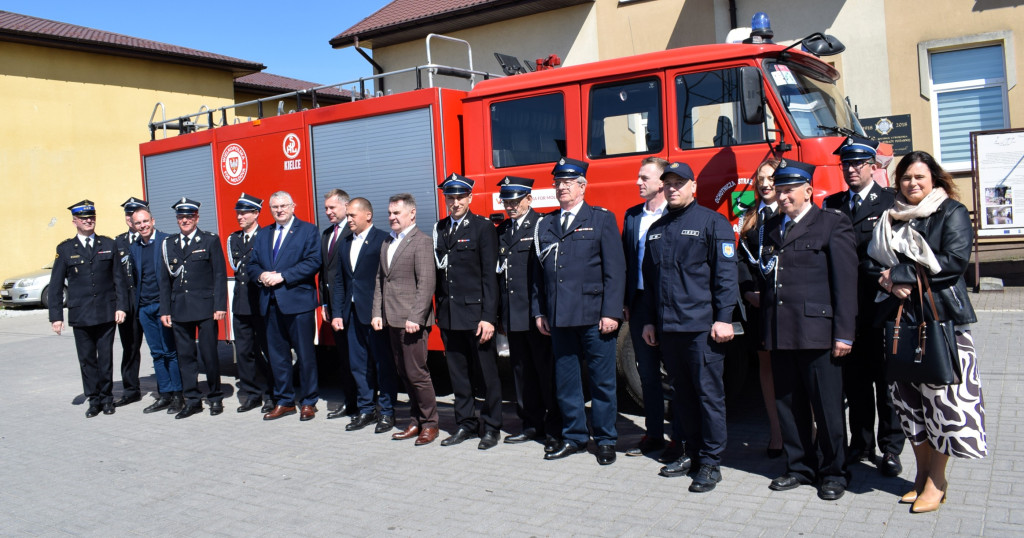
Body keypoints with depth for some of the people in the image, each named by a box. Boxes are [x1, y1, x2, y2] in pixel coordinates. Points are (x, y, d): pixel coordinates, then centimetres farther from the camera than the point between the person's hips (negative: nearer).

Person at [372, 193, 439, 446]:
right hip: (392, 320, 8)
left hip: (412, 320, -8)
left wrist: (415, 317, -20)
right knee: (405, 374, 12)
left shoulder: (421, 242, -9)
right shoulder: (387, 243, 17)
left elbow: (427, 283, -15)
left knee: (416, 373, -3)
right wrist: (377, 312, 10)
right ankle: (415, 422, 22)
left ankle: (429, 424, 10)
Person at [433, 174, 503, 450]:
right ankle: (465, 424, 24)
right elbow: (438, 273, 12)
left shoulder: (483, 228, -5)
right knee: (458, 375, 12)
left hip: (476, 314, -5)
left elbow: (490, 276, -9)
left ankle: (490, 427, 15)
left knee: (486, 374, 3)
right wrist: (440, 311, 8)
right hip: (449, 316, 5)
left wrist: (488, 317, -14)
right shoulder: (439, 229, 11)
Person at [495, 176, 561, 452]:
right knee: (522, 372, 12)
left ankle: (555, 429, 9)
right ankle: (532, 425, 24)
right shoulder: (502, 230, 15)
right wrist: (500, 314, 11)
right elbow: (498, 272, 15)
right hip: (512, 316, 7)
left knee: (547, 372, 0)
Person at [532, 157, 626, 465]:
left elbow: (615, 270, -5)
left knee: (602, 381, 4)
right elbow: (538, 272, 13)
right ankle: (574, 437, 23)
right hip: (560, 318, 4)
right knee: (565, 381, 10)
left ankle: (605, 440, 17)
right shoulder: (544, 225, 13)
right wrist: (538, 312, 7)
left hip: (594, 316, -4)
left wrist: (611, 312, -12)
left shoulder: (602, 220, 1)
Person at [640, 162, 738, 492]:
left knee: (709, 393, -1)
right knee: (683, 393, 13)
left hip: (702, 326, -6)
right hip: (667, 327, 6)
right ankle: (693, 452, 24)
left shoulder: (712, 222, -1)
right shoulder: (657, 229, 16)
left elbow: (725, 274, -7)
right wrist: (649, 320, 16)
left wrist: (724, 318, -14)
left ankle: (711, 463, 6)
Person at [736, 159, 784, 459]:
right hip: (757, 300, 4)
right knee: (766, 363, 8)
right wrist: (748, 291, -2)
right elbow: (742, 257, 11)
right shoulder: (750, 218, 14)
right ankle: (776, 432, 16)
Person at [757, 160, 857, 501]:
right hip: (780, 332, 6)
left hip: (817, 331, -5)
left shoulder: (832, 224, -1)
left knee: (827, 406, 3)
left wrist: (844, 333, -11)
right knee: (788, 405, 12)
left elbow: (845, 281, -6)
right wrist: (766, 329, 9)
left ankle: (833, 472, 18)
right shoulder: (771, 228, 17)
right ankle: (799, 467, 26)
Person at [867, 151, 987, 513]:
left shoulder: (952, 213, 0)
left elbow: (955, 260, -12)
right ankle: (922, 473, 20)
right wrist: (890, 282, -11)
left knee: (943, 396, -4)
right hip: (900, 317, 5)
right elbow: (873, 261, 10)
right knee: (908, 397, 7)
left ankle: (936, 481, 7)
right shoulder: (889, 218, 13)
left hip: (943, 318, -4)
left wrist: (902, 273, -14)